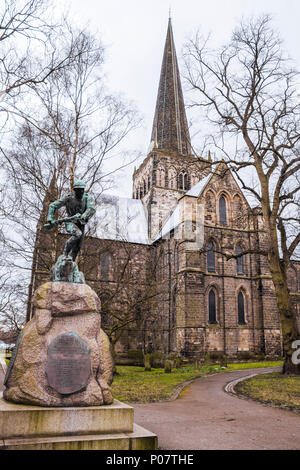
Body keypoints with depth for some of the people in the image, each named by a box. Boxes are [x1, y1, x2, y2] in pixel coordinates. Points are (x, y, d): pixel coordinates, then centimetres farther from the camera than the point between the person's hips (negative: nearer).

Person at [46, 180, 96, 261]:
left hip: (80, 224, 3)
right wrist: (50, 219, -16)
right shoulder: (68, 198, -8)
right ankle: (65, 253, -19)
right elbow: (52, 206, -3)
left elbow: (92, 209, -24)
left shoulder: (87, 197, -6)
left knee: (77, 247, 5)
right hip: (70, 223, -3)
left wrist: (82, 217, -41)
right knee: (78, 234, -33)